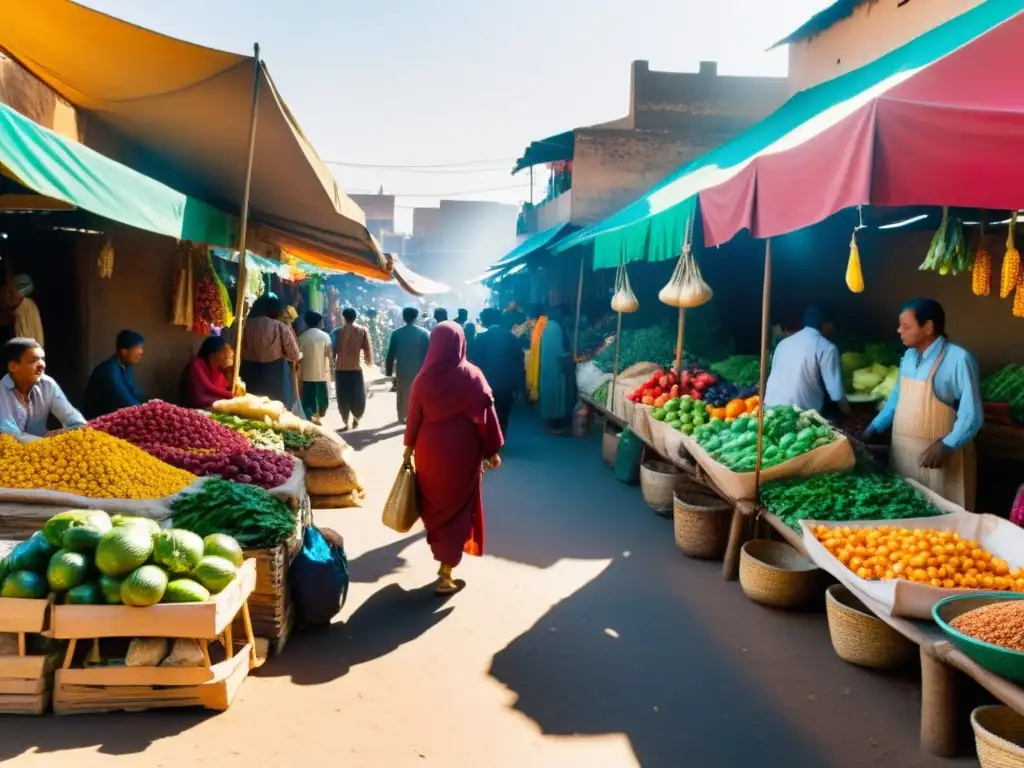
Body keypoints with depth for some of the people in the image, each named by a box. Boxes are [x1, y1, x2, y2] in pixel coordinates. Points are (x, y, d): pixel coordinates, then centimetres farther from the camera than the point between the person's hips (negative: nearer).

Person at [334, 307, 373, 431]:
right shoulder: (363, 330, -2)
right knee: (357, 397, 15)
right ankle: (356, 420, 22)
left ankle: (346, 423, 7)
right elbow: (367, 349, 1)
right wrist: (369, 362, 17)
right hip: (356, 368, 1)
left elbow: (334, 350, -1)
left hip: (341, 369, -1)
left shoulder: (339, 331, -5)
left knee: (343, 397, 7)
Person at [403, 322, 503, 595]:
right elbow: (485, 414, -10)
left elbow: (414, 415, 5)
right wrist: (492, 450, -1)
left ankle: (443, 559, 37)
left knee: (435, 504, 20)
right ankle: (446, 575, 7)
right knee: (456, 508, 6)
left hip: (429, 450, 3)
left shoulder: (424, 377, -4)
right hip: (462, 451, -3)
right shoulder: (472, 376, -11)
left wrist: (410, 445, 19)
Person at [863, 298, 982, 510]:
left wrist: (947, 446, -25)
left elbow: (971, 415, -17)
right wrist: (874, 428, 17)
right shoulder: (909, 356, 9)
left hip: (937, 454, -7)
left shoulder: (959, 359, -17)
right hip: (902, 451, 7)